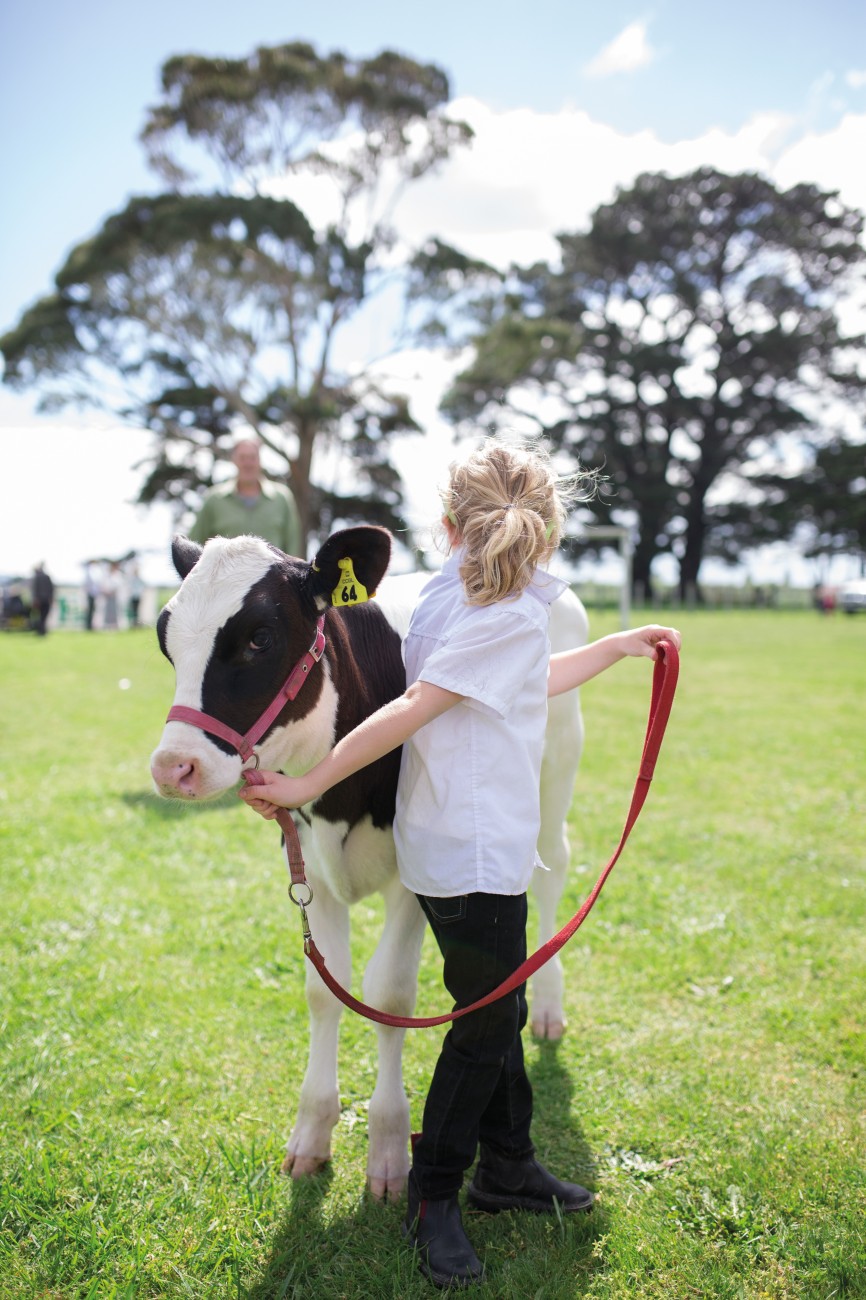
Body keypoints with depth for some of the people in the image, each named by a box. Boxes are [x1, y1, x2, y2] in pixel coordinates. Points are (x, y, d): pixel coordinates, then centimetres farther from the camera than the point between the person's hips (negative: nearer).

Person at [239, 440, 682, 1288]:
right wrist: (309, 786, -24)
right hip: (473, 854, -9)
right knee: (485, 1025, 4)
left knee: (499, 1013, 19)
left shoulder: (451, 597, 9)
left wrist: (621, 645, 27)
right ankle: (432, 1200, 20)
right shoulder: (512, 611, -19)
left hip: (478, 845, 9)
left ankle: (508, 1169, 35)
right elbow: (413, 709, -24)